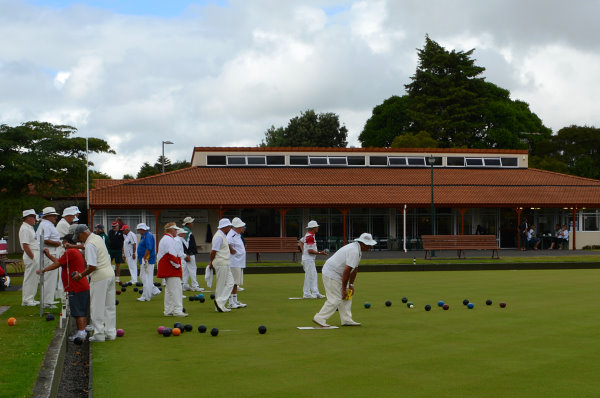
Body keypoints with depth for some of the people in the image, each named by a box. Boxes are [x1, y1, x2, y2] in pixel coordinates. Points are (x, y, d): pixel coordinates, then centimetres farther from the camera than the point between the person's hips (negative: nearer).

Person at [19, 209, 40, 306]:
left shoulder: (30, 228, 19)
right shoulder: (24, 229, -14)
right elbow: (25, 245, -20)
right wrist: (33, 257, -21)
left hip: (35, 255, 10)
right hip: (31, 255, -10)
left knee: (34, 278, 13)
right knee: (29, 277, -6)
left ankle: (30, 299, 19)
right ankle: (26, 300, -2)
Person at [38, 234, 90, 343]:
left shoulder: (70, 252, -11)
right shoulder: (76, 252, 20)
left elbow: (57, 264, -9)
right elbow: (60, 262, 24)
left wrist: (42, 270, 1)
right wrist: (49, 255, 24)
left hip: (76, 288, -10)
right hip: (84, 287, 10)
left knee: (79, 312, -8)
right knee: (82, 312, 12)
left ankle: (81, 333, -7)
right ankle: (82, 331, 17)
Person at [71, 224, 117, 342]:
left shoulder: (90, 245, -17)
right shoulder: (98, 238, 12)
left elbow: (92, 267, -23)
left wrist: (81, 275, -10)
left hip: (100, 277, -9)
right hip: (110, 273, 9)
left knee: (97, 307, 0)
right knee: (110, 306, 13)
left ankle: (99, 334, 3)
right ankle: (111, 332, 19)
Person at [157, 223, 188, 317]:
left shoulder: (164, 239, 19)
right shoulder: (169, 240, -16)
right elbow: (171, 255, -23)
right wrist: (177, 265, -13)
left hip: (166, 270, 11)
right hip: (172, 271, -11)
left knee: (169, 290, 14)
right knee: (176, 289, -10)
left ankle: (168, 311, 17)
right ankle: (177, 310, -11)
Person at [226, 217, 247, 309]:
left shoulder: (237, 235, 16)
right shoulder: (232, 235, -17)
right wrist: (233, 251, -24)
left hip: (240, 263, 10)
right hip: (234, 264, -10)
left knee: (236, 283, 14)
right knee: (232, 283, -6)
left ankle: (235, 301, 21)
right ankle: (231, 303, -3)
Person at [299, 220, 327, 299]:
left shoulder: (308, 235, 11)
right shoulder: (310, 236, -20)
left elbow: (301, 241, 27)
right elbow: (310, 250, -23)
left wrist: (303, 251, 19)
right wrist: (320, 253, -17)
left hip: (311, 260, 10)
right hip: (308, 259, -10)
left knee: (314, 276, 11)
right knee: (309, 276, -4)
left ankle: (315, 293, 13)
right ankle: (306, 294, 2)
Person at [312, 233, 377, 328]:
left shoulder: (358, 250, 10)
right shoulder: (354, 251, -25)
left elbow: (355, 269, 12)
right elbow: (347, 271, -25)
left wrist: (351, 285, 8)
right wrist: (344, 289, -19)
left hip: (337, 274, 11)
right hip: (331, 274, -11)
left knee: (347, 296, 11)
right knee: (335, 299, -9)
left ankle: (346, 320, 14)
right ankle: (319, 318, -3)